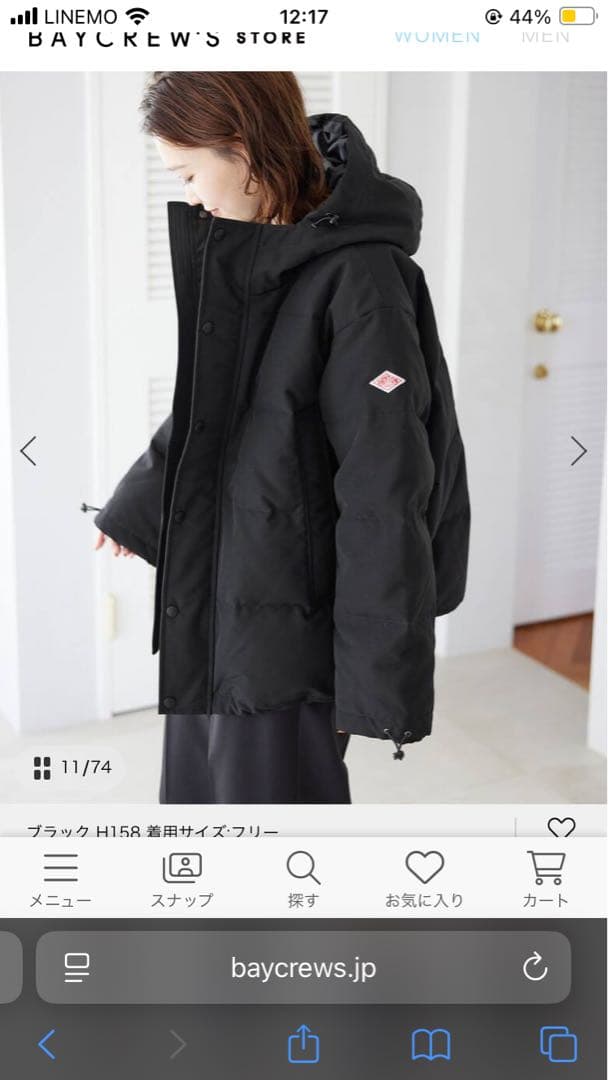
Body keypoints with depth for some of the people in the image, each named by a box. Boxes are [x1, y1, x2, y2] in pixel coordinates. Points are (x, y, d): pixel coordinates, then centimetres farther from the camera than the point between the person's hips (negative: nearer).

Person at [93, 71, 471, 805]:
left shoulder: (359, 276, -20)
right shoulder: (241, 254, 6)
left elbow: (384, 499, -20)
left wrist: (377, 681, -18)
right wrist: (135, 508, 32)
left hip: (288, 626, -8)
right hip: (212, 606, 8)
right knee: (196, 789, 19)